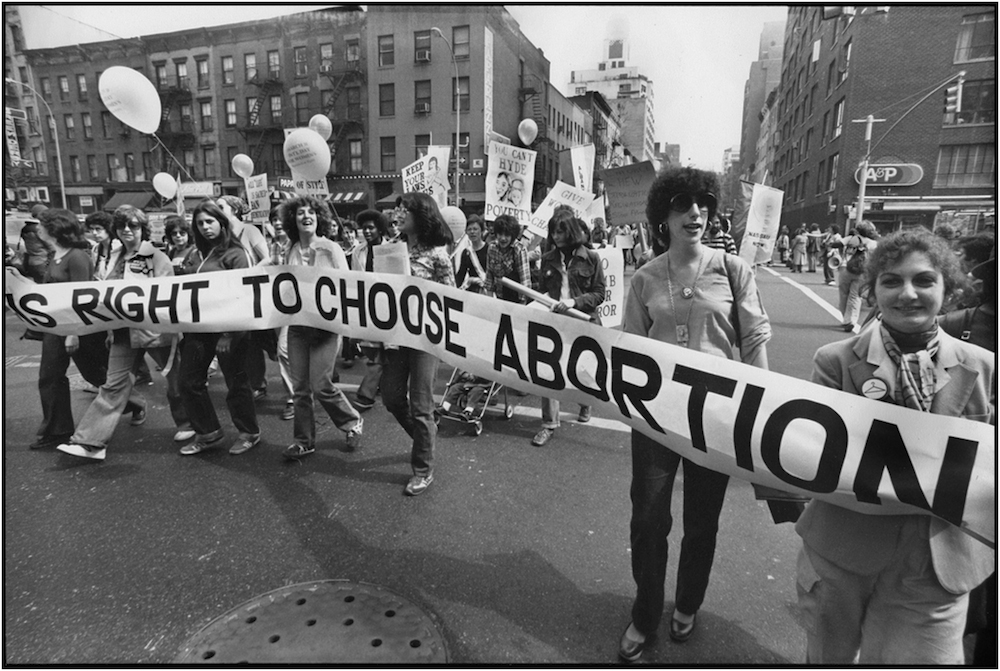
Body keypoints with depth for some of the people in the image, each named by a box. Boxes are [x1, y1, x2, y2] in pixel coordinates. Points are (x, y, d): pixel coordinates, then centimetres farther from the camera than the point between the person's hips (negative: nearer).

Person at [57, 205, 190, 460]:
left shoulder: (156, 257, -7)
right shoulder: (116, 258, 12)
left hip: (154, 327, -5)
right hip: (123, 330, 5)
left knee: (174, 378, 8)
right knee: (113, 384, 4)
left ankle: (186, 423, 28)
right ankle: (90, 441, 13)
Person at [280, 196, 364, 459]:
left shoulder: (331, 249, -5)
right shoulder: (290, 253, 7)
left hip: (326, 325, -4)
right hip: (297, 325, 4)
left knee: (320, 385, -7)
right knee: (299, 387, 7)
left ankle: (353, 423, 18)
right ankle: (303, 440, 21)